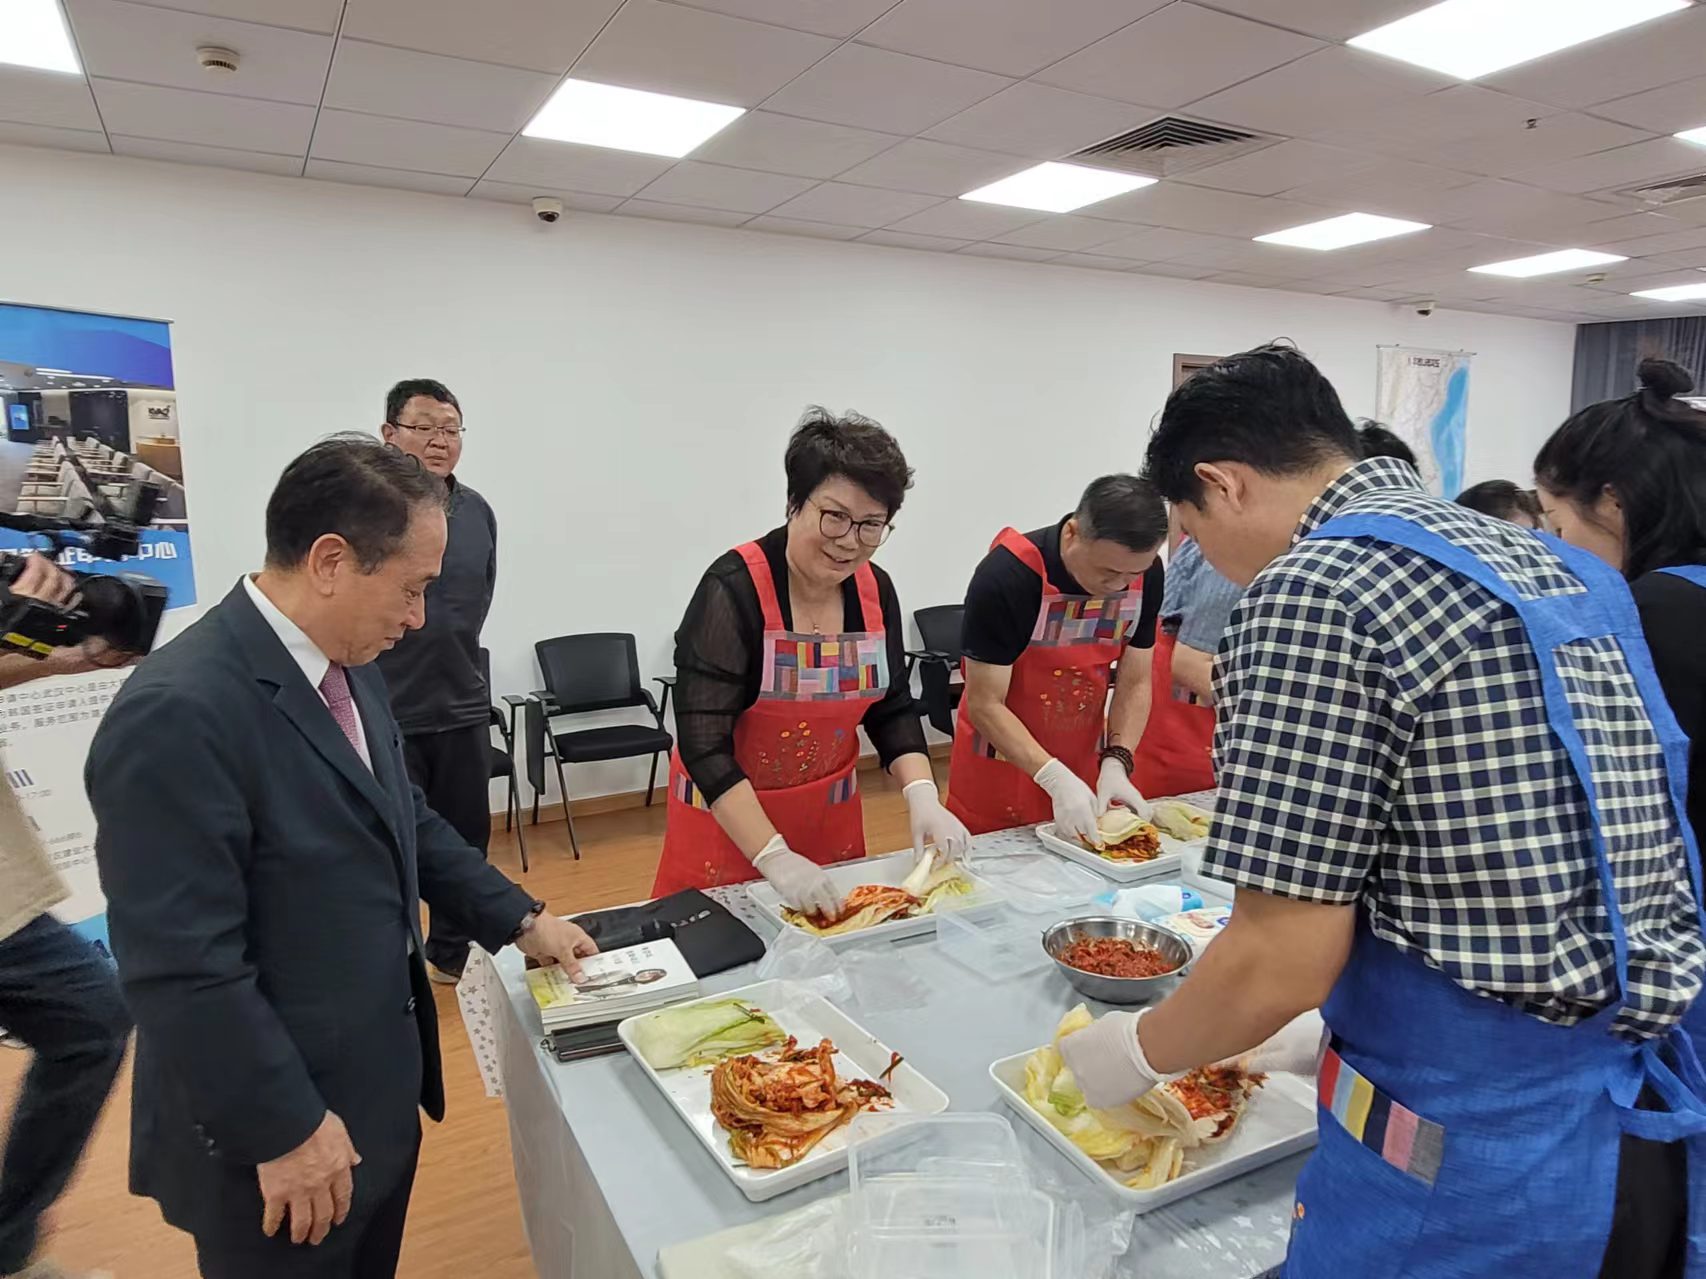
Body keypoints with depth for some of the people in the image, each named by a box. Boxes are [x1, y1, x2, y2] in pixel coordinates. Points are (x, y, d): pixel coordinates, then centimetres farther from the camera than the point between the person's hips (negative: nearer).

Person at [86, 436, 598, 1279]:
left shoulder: (347, 666, 0)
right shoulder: (180, 712, -28)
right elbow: (182, 969, -26)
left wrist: (521, 921, 8)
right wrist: (286, 1131, -19)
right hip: (281, 1131, -8)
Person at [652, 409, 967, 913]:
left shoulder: (876, 589, -6)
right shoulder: (733, 588, -23)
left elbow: (892, 710, 3)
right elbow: (703, 743, -26)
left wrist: (922, 797, -14)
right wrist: (773, 857, -32)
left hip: (830, 814, 6)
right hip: (728, 816, -5)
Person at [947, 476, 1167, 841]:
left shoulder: (1147, 574, -11)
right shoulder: (1006, 575, -26)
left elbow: (1135, 683, -3)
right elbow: (985, 705, -22)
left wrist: (1116, 763, -17)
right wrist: (1055, 779, -30)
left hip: (1085, 759, 5)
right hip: (1003, 763, -4)